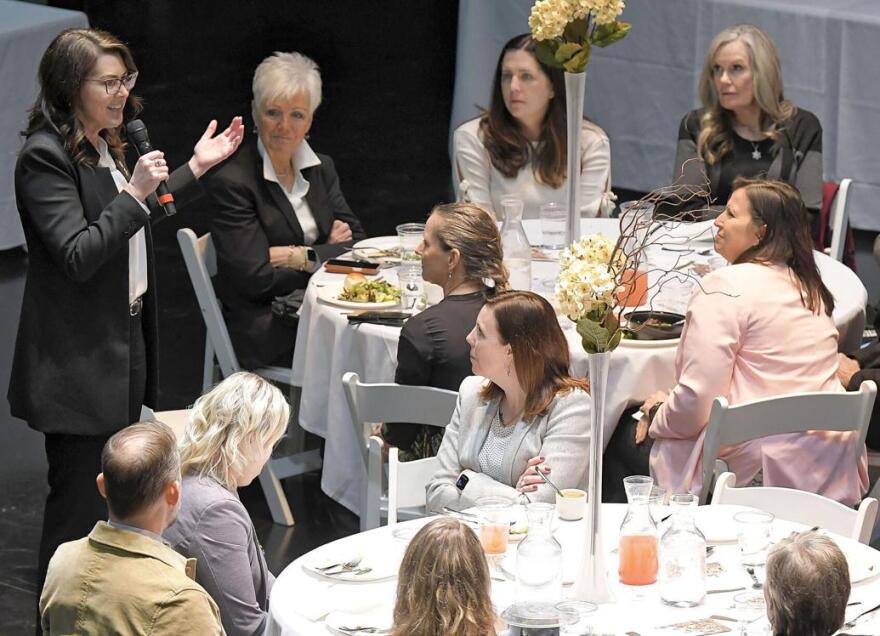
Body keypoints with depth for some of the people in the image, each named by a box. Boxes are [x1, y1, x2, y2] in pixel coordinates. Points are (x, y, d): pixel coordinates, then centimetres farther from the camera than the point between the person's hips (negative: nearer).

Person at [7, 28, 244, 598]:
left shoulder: (106, 148, 13)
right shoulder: (45, 157, -18)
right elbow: (78, 256, -24)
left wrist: (196, 169, 22)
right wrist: (134, 193, -30)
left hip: (124, 335, 10)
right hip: (78, 359, -10)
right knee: (80, 502, -3)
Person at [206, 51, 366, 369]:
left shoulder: (321, 169, 11)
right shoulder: (231, 182, -9)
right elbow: (255, 278, -15)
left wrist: (300, 257, -11)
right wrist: (329, 253, -7)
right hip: (262, 328, -6)